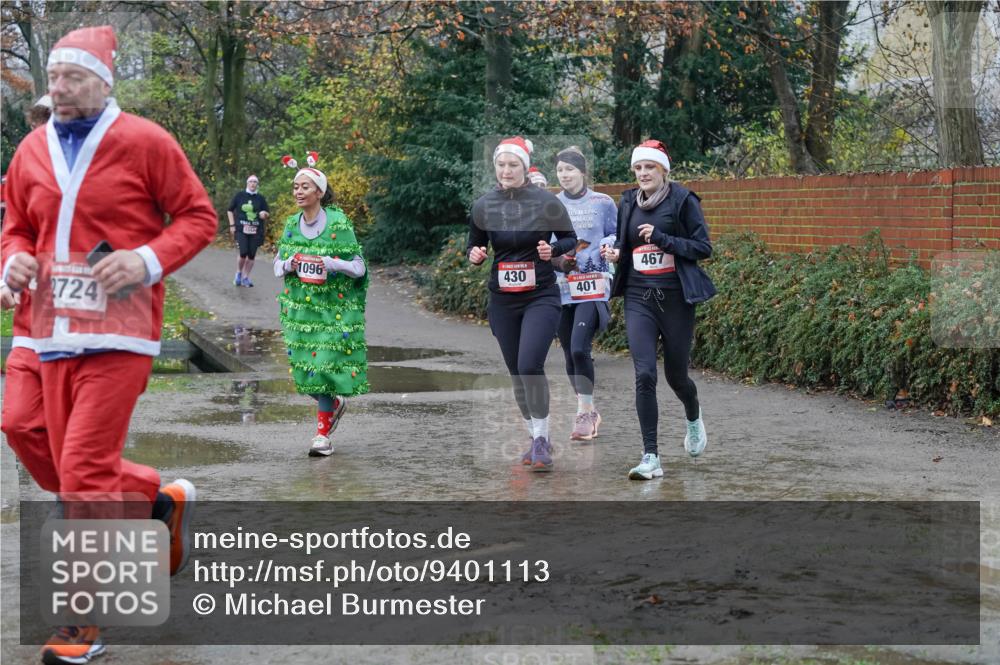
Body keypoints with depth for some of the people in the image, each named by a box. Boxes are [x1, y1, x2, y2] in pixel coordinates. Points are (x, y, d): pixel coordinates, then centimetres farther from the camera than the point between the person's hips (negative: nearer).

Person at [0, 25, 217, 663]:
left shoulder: (144, 141, -5)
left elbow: (198, 216, -2)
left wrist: (149, 260, -17)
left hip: (117, 330, -6)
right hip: (55, 329, 6)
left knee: (84, 473, -10)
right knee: (76, 470, 11)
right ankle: (163, 498, 39)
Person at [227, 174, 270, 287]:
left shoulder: (261, 198, 6)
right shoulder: (239, 195, 3)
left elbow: (267, 213, 14)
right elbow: (230, 210, 11)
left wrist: (264, 214, -10)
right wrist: (232, 225, 3)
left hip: (256, 231, 2)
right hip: (241, 229, -2)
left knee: (251, 255, 2)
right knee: (243, 253, -14)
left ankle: (245, 278, 17)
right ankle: (238, 273, 13)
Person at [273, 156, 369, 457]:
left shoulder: (338, 223, -8)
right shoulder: (292, 224, 7)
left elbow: (358, 267, -6)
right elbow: (277, 266, 15)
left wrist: (329, 263, -22)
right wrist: (289, 264, -8)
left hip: (334, 307, -5)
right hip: (300, 306, 5)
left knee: (326, 362, -10)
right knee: (304, 367, 1)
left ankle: (323, 432, -1)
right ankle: (335, 403, 32)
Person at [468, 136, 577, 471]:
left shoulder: (546, 202, -8)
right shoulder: (483, 206, 1)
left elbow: (570, 238, 4)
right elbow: (474, 244, 13)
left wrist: (552, 249, -16)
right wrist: (474, 254, -10)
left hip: (541, 296, -4)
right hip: (502, 301, 4)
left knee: (530, 366, -20)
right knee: (516, 373, 10)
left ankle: (541, 437, -5)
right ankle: (536, 439, 25)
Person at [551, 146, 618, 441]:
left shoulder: (603, 203, 3)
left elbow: (617, 237, 9)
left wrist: (607, 244, -12)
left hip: (593, 286, -4)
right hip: (561, 286, 4)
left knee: (580, 348, -18)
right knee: (569, 353, 6)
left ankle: (585, 412, -6)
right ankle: (588, 412, 21)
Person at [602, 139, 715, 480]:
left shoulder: (683, 201, -4)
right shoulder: (628, 203, 9)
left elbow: (703, 247, -7)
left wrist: (661, 238, -17)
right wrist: (615, 253, 0)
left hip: (675, 298, -3)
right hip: (638, 299, 3)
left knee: (675, 375, 9)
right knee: (644, 375, -11)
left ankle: (693, 417, 45)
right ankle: (651, 458, -9)